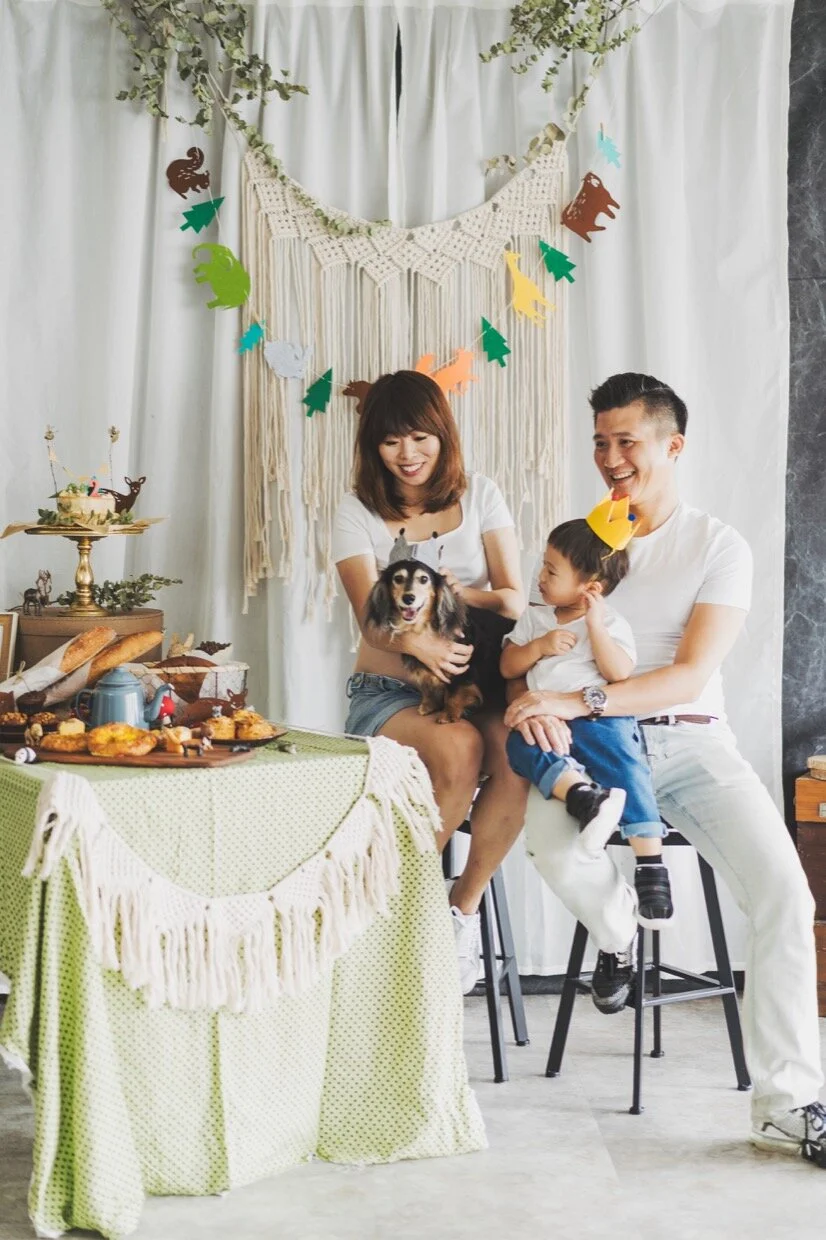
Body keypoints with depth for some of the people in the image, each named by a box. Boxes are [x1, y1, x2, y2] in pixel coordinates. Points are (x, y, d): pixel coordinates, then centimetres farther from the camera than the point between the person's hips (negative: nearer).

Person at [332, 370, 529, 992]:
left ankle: (463, 908, -12)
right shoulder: (358, 513, 3)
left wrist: (464, 595, -19)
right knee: (458, 748, -35)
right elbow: (371, 618, -11)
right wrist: (417, 642, -34)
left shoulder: (480, 496, 10)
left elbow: (515, 599, 3)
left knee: (517, 753, -32)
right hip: (388, 689, -2)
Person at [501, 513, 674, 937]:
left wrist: (594, 623, -12)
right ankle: (584, 797, -49)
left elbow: (620, 673, -8)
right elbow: (508, 667, 16)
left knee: (626, 767, -27)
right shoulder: (534, 618, 20)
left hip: (600, 717, -3)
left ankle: (650, 865, -26)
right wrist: (539, 646, -1)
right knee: (521, 744, -29)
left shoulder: (611, 622, 6)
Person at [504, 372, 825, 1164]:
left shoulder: (719, 547, 2)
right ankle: (618, 934, 3)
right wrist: (531, 698, -19)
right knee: (554, 847, -33)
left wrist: (577, 703, -23)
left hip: (690, 740, -1)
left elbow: (691, 675, -10)